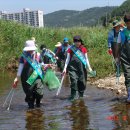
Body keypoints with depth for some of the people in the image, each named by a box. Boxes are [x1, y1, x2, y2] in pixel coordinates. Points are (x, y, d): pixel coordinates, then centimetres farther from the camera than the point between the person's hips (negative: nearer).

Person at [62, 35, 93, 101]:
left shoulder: (83, 49, 8)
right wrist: (65, 68, -2)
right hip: (73, 67, -2)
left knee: (82, 81, 3)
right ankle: (73, 96, -6)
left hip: (81, 67, 2)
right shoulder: (70, 49, 4)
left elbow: (86, 59, 12)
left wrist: (89, 67, 5)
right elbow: (67, 59, 5)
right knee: (73, 81, -12)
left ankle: (81, 95, 19)